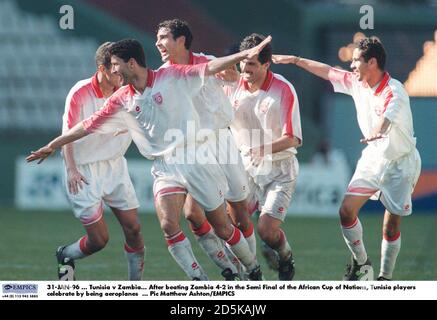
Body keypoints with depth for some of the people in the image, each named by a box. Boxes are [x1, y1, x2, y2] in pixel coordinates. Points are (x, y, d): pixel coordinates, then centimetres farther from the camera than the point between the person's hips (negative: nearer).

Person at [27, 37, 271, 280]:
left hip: (196, 158, -3)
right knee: (169, 225, -18)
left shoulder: (171, 77, -5)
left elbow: (209, 68, -11)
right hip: (164, 167, 3)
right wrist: (53, 146, 17)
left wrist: (244, 55, -24)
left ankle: (254, 270, 25)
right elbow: (88, 126, 14)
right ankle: (200, 281, -10)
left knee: (222, 228, 2)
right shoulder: (122, 100, 6)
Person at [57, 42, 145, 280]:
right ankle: (65, 256, 24)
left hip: (115, 167, 5)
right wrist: (71, 169, -19)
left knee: (133, 229, -1)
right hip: (84, 172, -5)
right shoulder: (80, 94, -15)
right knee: (99, 239, -6)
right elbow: (68, 134, -11)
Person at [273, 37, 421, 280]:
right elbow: (328, 72, 16)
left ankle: (385, 278, 10)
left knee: (392, 226, -5)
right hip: (373, 158, 7)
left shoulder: (394, 92, -25)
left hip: (400, 163, -7)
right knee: (347, 211, -3)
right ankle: (360, 263, 17)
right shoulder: (357, 83, -2)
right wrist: (295, 60, 18)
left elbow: (387, 117, -47)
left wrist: (377, 132, -68)